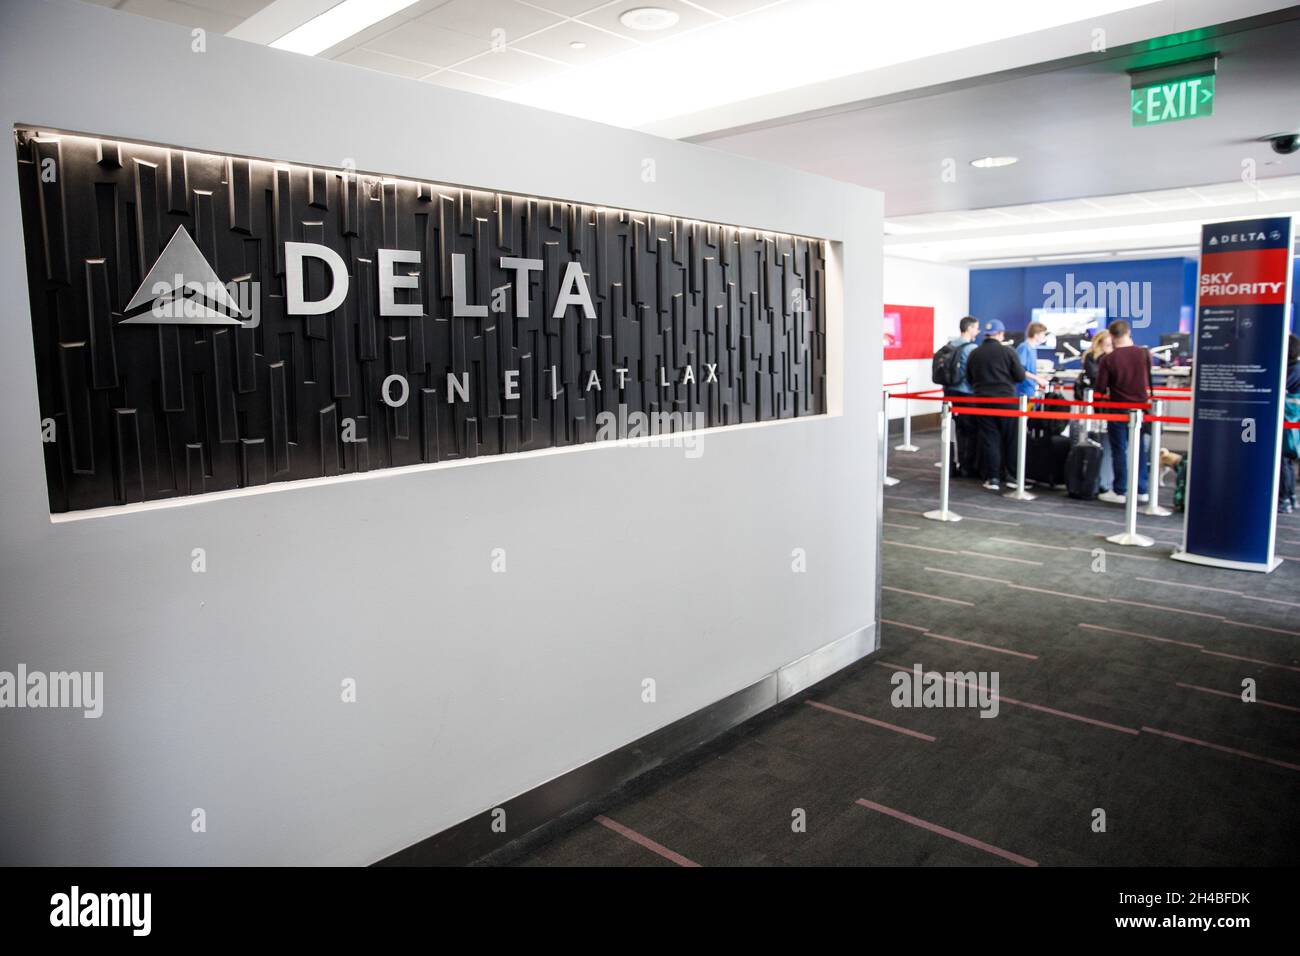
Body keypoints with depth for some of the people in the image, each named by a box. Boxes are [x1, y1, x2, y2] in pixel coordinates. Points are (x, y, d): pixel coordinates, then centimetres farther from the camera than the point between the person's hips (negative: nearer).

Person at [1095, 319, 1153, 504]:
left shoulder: (1108, 359, -16)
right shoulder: (1144, 354, -3)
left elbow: (1100, 388, -12)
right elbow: (1147, 380, 14)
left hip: (1118, 410, -3)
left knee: (1119, 450, 4)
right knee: (1139, 449, 13)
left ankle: (1119, 491, 7)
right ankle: (1141, 490, 18)